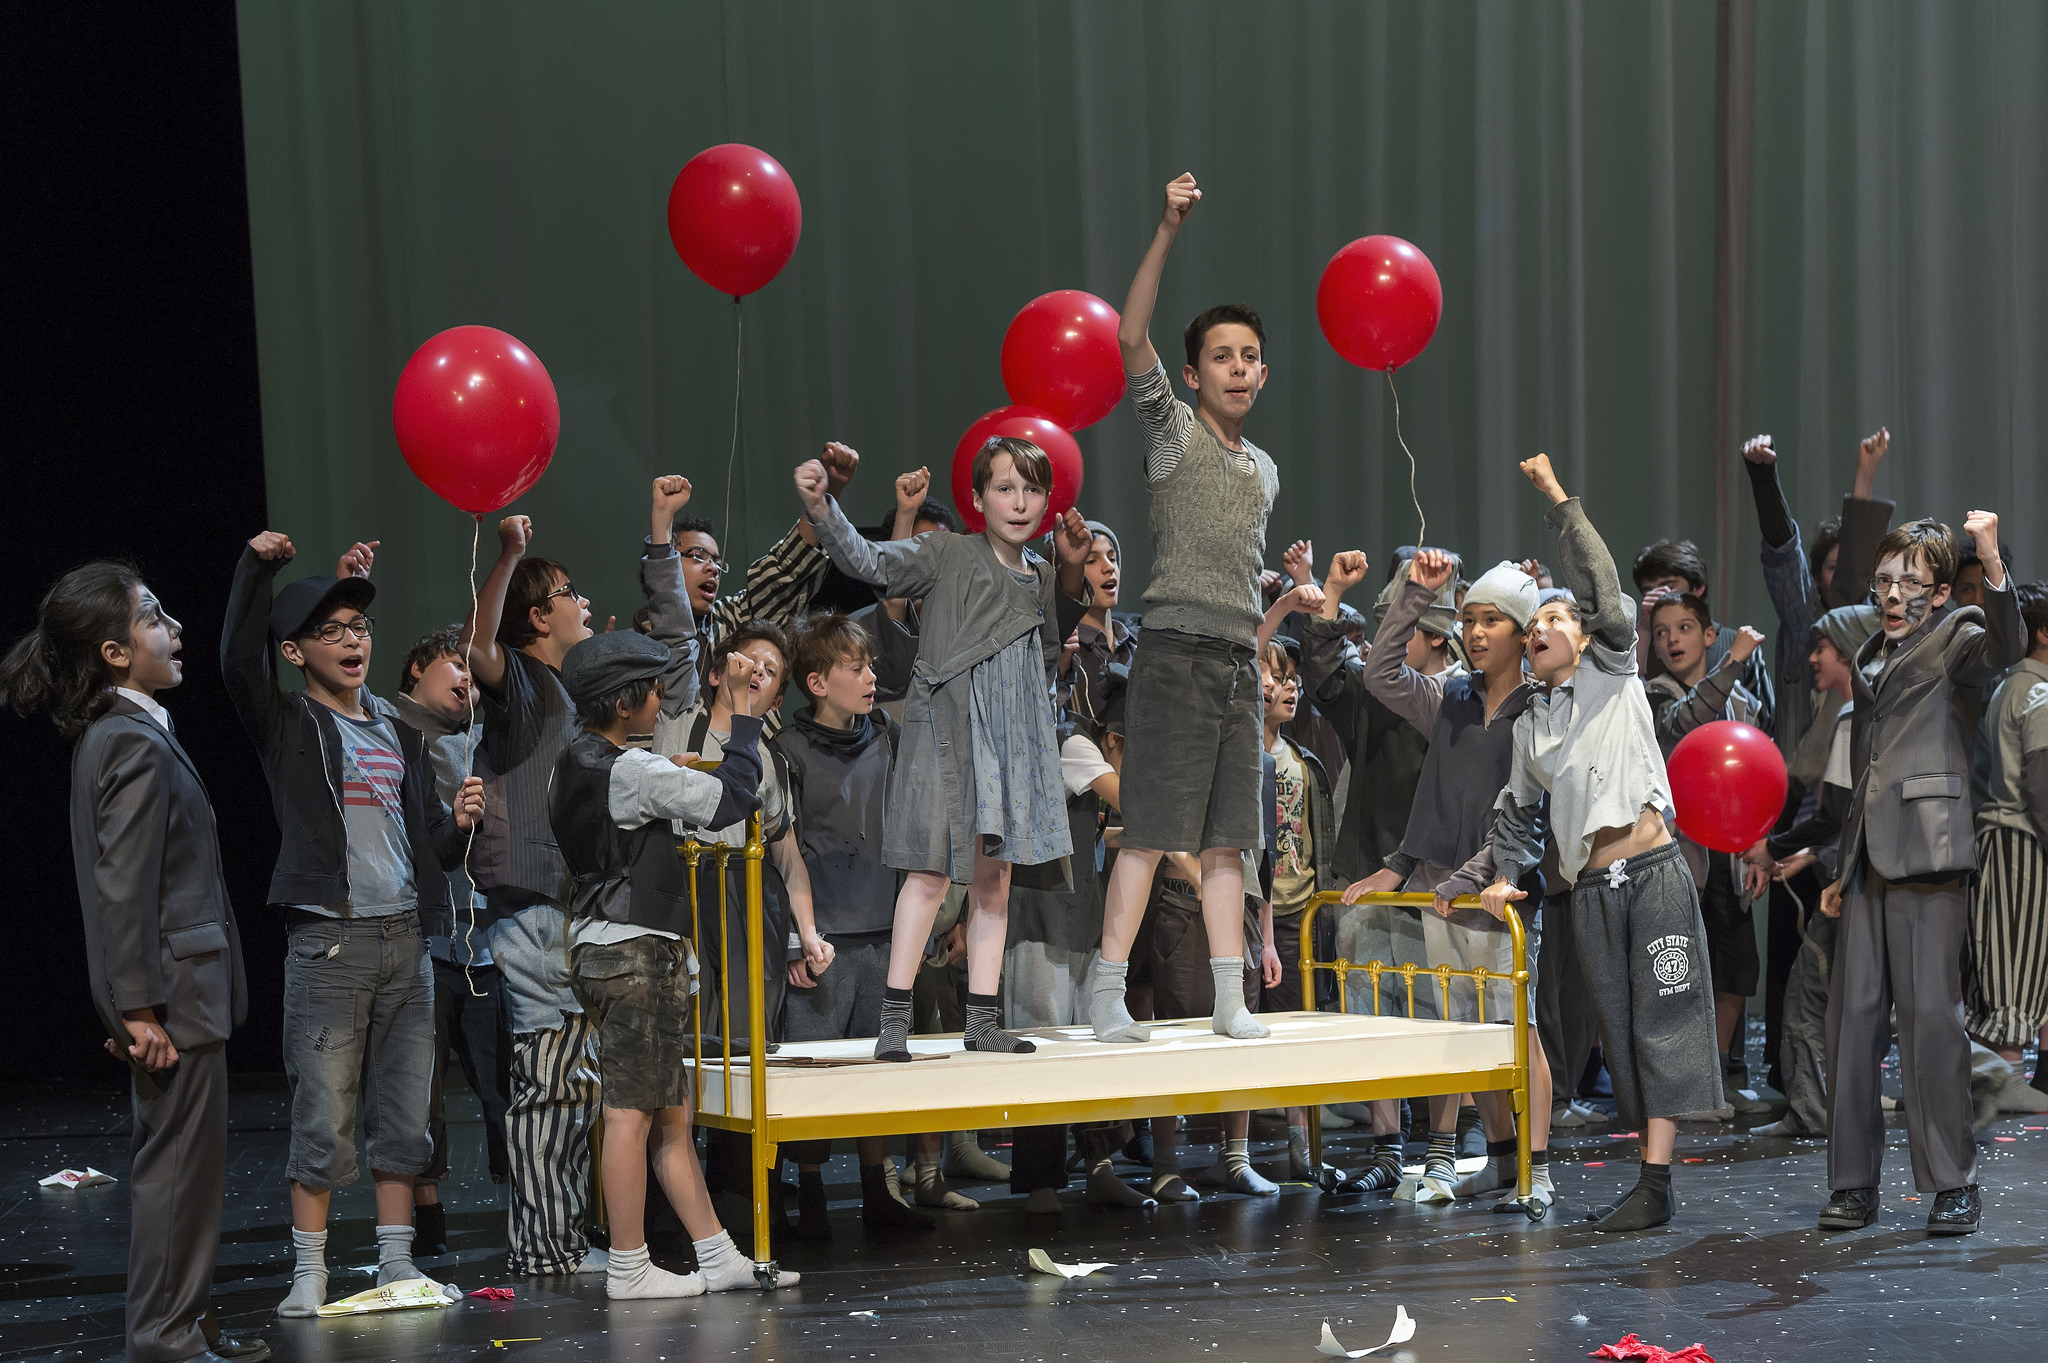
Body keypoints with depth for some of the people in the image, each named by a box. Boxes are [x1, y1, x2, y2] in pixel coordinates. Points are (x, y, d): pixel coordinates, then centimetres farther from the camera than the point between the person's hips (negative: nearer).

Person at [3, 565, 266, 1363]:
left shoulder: (116, 732, 14)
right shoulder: (135, 744, -17)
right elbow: (123, 887, -21)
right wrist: (139, 1008, -22)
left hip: (172, 989, 10)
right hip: (171, 993, -10)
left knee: (177, 1162, 16)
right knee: (177, 1162, -5)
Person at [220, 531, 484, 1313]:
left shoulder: (399, 735, 19)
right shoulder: (289, 727, 3)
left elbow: (432, 850, 21)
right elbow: (238, 666, -17)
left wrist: (460, 823, -1)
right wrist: (257, 567, -21)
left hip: (405, 937, 5)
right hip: (328, 940, -5)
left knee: (403, 1115, 6)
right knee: (324, 1118, -6)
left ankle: (396, 1263, 13)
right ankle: (310, 1272, 1)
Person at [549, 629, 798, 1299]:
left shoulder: (571, 766, 13)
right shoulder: (633, 770, -16)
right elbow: (731, 798, -13)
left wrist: (670, 777, 23)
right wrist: (744, 708, -5)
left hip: (602, 945, 10)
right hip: (636, 951, -10)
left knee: (670, 1116, 10)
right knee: (632, 1113, -6)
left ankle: (717, 1257, 13)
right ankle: (628, 1269, -3)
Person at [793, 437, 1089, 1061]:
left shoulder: (1039, 575, 12)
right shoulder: (949, 554, -5)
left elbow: (1049, 648, 26)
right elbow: (870, 561, -15)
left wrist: (1071, 572, 11)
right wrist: (820, 507, -32)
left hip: (1012, 737, 6)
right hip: (949, 729, -6)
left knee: (994, 875, 8)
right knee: (932, 871, -9)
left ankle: (982, 1019, 13)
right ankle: (893, 1018, -6)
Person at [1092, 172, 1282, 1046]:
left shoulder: (1264, 470, 20)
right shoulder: (1174, 433, 1)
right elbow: (1132, 336, -15)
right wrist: (1167, 232, -23)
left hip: (1239, 664, 6)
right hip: (1177, 655, -6)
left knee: (1227, 838, 5)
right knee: (1150, 831, -9)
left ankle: (1230, 998, 6)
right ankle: (1108, 994, -7)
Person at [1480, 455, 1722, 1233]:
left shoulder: (1611, 676, 5)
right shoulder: (1531, 725, 17)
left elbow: (1602, 588, -6)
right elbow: (1515, 808, 27)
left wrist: (1560, 503, -5)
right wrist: (1507, 875, 14)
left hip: (1653, 875, -5)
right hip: (1591, 891, 5)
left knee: (1661, 1023, -7)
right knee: (1621, 1034, 5)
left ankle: (1656, 1182, -11)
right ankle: (1653, 1182, 9)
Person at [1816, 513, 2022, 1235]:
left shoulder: (1954, 636, 2)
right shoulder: (1867, 659, 22)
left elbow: (2005, 647, -22)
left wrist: (1992, 566, -38)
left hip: (1928, 856, -7)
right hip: (1867, 864, 7)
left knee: (1931, 1014, -9)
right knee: (1852, 1017, 4)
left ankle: (1953, 1183, -2)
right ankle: (1853, 1184, 9)